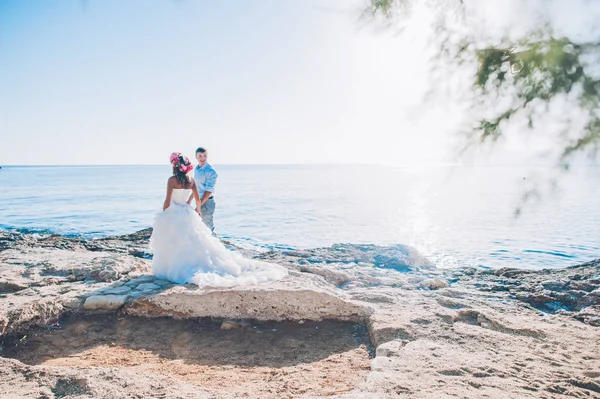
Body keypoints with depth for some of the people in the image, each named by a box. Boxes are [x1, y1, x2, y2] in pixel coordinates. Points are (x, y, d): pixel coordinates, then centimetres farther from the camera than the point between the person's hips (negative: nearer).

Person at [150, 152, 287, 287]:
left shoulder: (172, 180, -13)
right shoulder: (191, 180, 3)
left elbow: (167, 201, -14)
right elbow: (198, 199, 8)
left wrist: (163, 214, 1)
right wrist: (198, 210, 27)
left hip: (172, 215, -5)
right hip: (187, 214, 5)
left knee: (173, 245, 6)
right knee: (197, 243, 9)